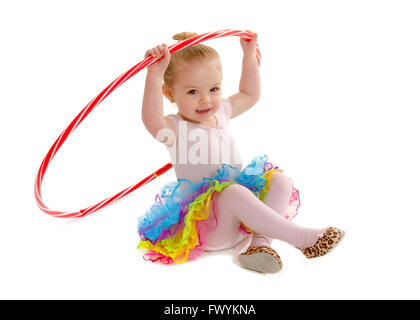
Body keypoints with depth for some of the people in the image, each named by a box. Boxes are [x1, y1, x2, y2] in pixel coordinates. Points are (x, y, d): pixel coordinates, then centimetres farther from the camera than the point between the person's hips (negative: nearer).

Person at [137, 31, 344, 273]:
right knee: (233, 192, -37)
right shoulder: (176, 128, -12)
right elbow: (151, 120, -35)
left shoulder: (220, 113, 11)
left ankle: (261, 242, -22)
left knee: (280, 180, -7)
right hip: (204, 224, -8)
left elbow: (250, 95, 27)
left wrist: (249, 56, 21)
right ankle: (300, 237, -31)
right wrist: (155, 73, -45)